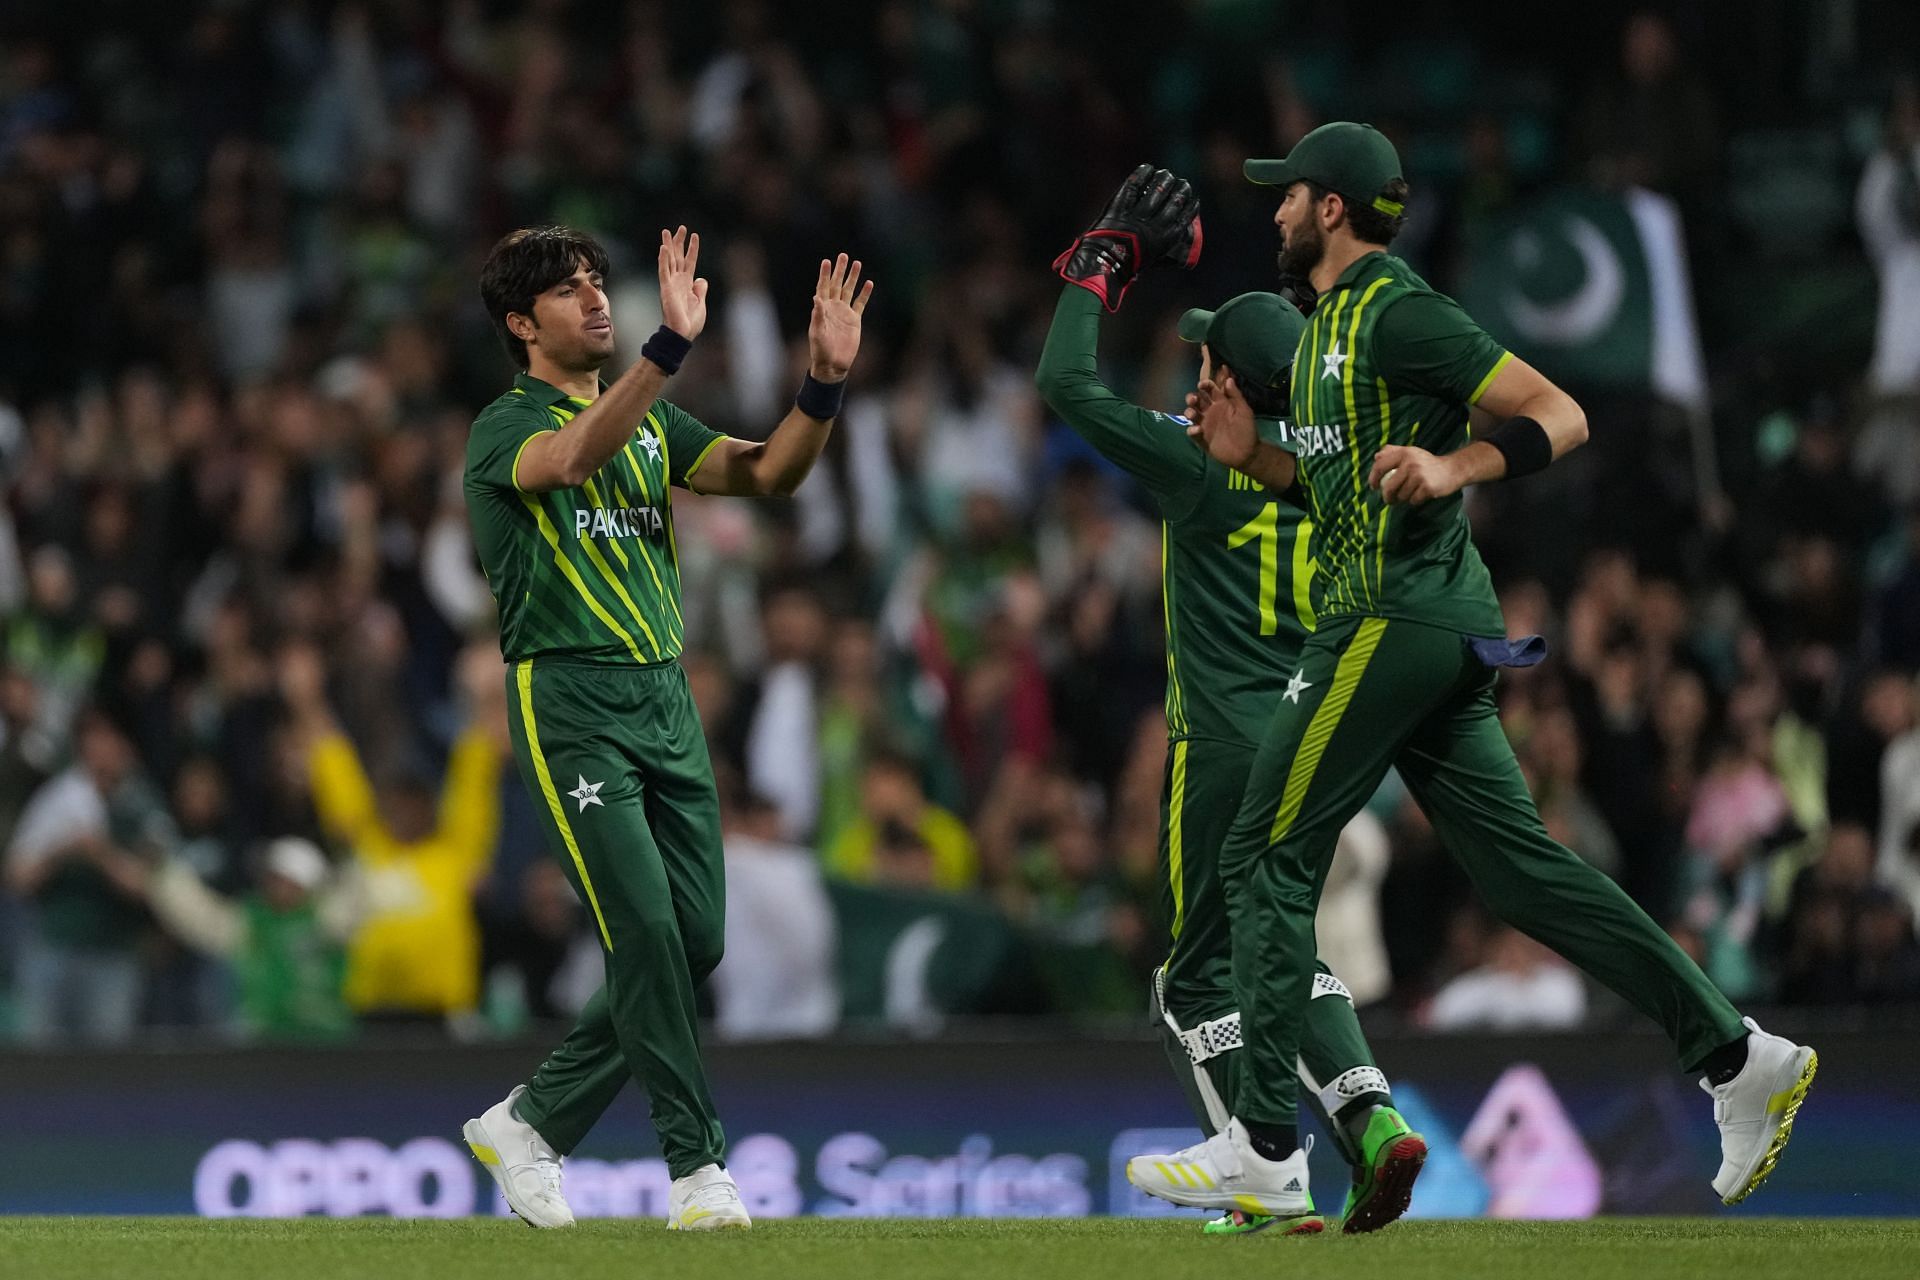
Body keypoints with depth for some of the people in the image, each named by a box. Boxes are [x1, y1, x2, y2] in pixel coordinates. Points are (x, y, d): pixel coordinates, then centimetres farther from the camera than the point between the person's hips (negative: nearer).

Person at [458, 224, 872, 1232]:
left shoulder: (650, 421, 17)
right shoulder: (505, 429, -4)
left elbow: (768, 472, 4)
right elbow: (574, 459, -29)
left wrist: (825, 381, -14)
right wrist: (670, 346, -41)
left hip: (665, 698, 7)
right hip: (570, 701, -7)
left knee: (696, 942, 4)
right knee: (647, 933, -15)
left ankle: (530, 1123, 17)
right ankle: (697, 1167, -10)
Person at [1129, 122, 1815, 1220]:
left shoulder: (1399, 314, -10)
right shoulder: (1331, 325, 20)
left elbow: (1560, 415, -14)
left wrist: (1456, 467, -29)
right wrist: (1250, 456, 13)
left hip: (1396, 622, -10)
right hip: (1437, 632, 10)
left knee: (1268, 859, -6)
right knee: (1520, 863, 6)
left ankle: (1264, 1149, -6)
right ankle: (1738, 1056, 3)